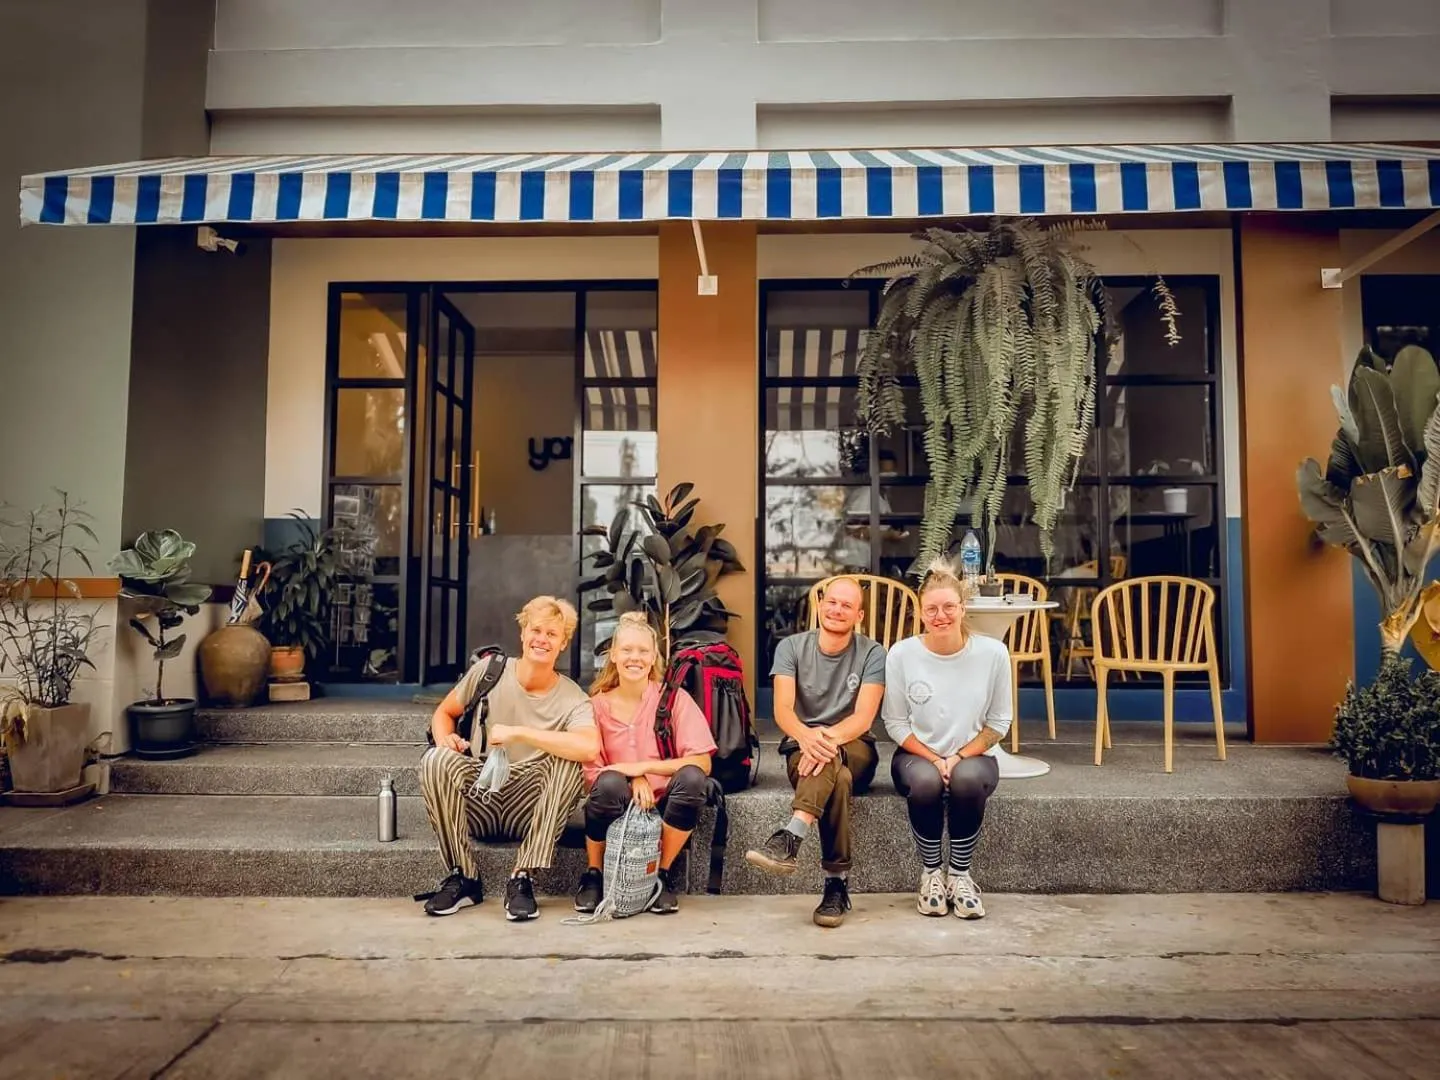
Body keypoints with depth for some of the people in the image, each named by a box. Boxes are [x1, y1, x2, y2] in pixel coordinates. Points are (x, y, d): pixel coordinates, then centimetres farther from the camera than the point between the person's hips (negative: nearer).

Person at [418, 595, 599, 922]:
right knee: (436, 760, -25)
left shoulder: (572, 699, -9)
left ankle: (522, 879, -21)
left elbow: (591, 748, -31)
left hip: (529, 812, -1)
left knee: (568, 762, -28)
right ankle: (463, 878, -13)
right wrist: (444, 738, -12)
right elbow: (444, 712, 13)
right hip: (479, 803, 2)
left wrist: (517, 732, -30)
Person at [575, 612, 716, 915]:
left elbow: (702, 762, -10)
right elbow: (591, 770, -2)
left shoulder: (674, 698, -3)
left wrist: (642, 767, -18)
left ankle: (662, 875, -7)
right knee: (610, 784, -33)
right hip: (618, 808, 0)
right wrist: (633, 780, -20)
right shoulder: (598, 704, 0)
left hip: (663, 804, 0)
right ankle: (593, 875, -5)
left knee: (692, 778, -30)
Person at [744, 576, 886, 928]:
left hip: (854, 749, -1)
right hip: (801, 746, 1)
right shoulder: (792, 647, -1)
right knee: (837, 777, -36)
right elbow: (783, 710, -15)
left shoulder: (872, 654, -3)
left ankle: (789, 839, -51)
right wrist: (806, 735, -40)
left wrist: (829, 737, -39)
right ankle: (836, 883, -40)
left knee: (829, 758, -38)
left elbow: (864, 717, -16)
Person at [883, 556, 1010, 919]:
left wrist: (959, 757, -13)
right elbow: (895, 723, -2)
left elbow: (998, 722, -1)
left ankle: (960, 874, -11)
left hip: (973, 755, 0)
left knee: (968, 780, -34)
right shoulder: (902, 654, -9)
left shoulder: (992, 652, -8)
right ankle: (930, 872, -9)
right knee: (925, 782, -34)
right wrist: (934, 760, -14)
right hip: (917, 755, 0)